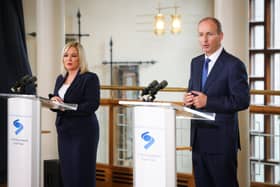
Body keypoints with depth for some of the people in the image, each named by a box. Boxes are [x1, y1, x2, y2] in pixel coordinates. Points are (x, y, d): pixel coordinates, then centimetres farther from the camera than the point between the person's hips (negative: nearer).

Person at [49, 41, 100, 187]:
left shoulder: (90, 78, -6)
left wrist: (66, 108, -21)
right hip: (64, 131, 7)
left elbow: (92, 105, -15)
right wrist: (53, 101, -7)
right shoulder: (60, 79, 15)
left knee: (82, 172, -6)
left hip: (83, 131, -7)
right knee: (66, 171, 5)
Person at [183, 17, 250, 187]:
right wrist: (189, 99, -2)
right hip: (198, 139, 7)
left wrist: (208, 101, -20)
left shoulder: (234, 65, -10)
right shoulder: (196, 63, 13)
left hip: (221, 140, -7)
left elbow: (242, 101, -16)